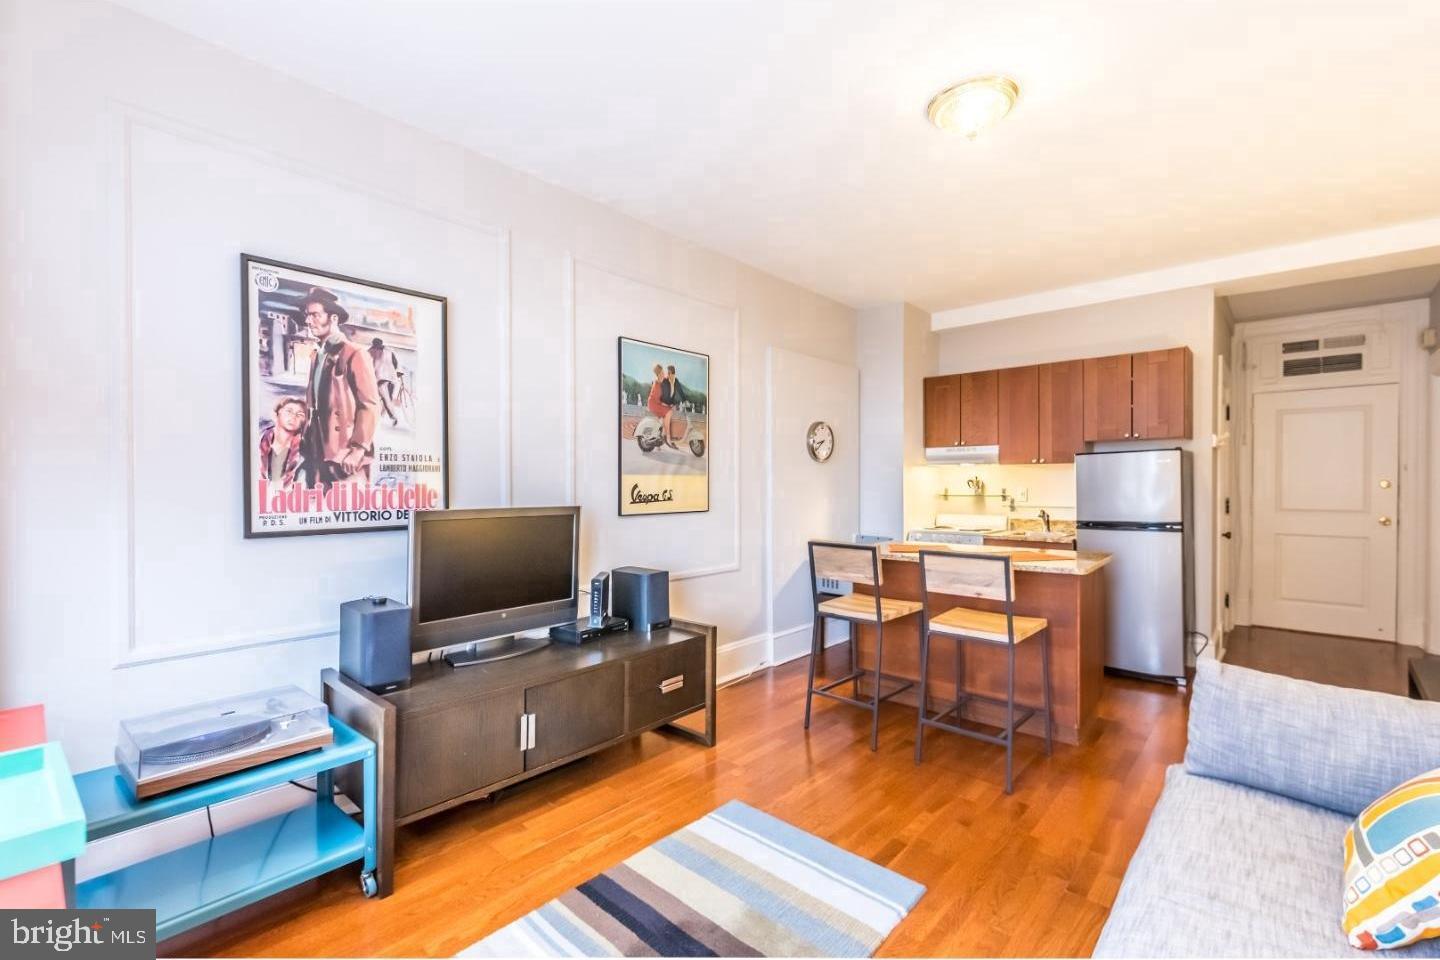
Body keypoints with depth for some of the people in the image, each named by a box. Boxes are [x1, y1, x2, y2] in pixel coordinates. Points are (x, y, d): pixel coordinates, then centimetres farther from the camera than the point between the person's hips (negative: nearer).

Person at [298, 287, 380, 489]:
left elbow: (370, 404, -13)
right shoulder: (316, 357, 18)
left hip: (347, 455, -7)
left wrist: (358, 449, -17)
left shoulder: (355, 354, -6)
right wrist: (308, 445, 13)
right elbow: (312, 406, 20)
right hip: (320, 453, 7)